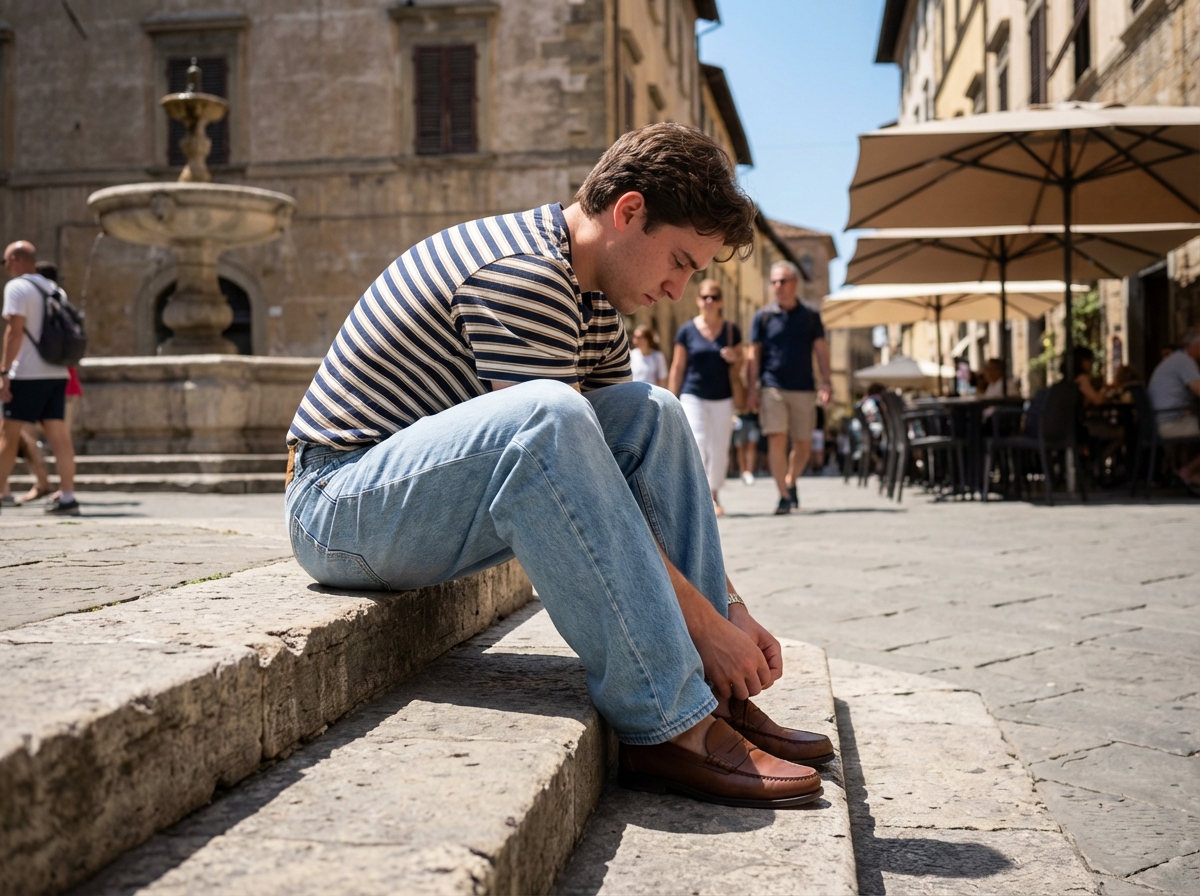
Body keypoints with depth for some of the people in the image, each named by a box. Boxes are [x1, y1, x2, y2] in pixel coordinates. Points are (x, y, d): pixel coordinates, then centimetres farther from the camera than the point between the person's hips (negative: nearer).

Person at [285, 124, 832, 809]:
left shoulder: (594, 300, 11)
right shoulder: (521, 273, -21)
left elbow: (643, 472, 11)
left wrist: (732, 608, 2)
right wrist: (704, 622, -23)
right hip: (339, 506, -9)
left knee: (651, 415, -1)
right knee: (544, 417, -36)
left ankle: (712, 699, -6)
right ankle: (667, 726, -31)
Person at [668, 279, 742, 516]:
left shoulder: (731, 330, 6)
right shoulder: (687, 331, 2)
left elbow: (739, 368, 14)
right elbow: (677, 367, 5)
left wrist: (734, 359, -10)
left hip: (723, 398, 2)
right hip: (693, 396, -2)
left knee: (719, 449, 4)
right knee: (697, 443, -15)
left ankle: (714, 495, 18)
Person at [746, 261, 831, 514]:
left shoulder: (810, 317, 7)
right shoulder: (763, 317, 4)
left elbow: (821, 350, 6)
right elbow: (754, 354, 4)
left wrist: (826, 382, -5)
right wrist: (752, 389, -3)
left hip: (804, 389, 2)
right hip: (772, 387, -2)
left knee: (803, 443, 7)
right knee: (776, 439, -11)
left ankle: (791, 481, 33)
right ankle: (784, 496, -6)